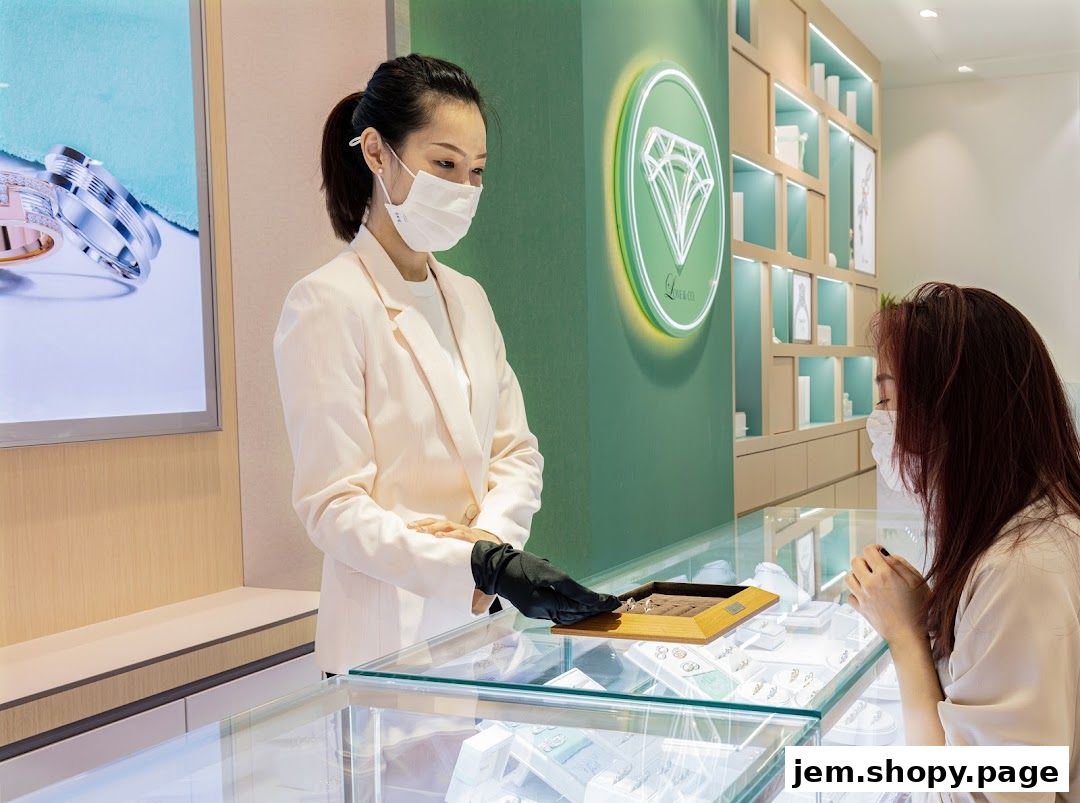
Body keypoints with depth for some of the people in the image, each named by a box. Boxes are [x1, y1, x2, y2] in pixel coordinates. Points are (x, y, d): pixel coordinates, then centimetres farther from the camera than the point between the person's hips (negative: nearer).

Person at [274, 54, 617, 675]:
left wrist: (491, 535, -13)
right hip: (390, 639, -6)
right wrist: (483, 564, -28)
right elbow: (332, 506, -17)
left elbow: (517, 452, 8)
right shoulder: (328, 303, -12)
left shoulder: (468, 298, 10)